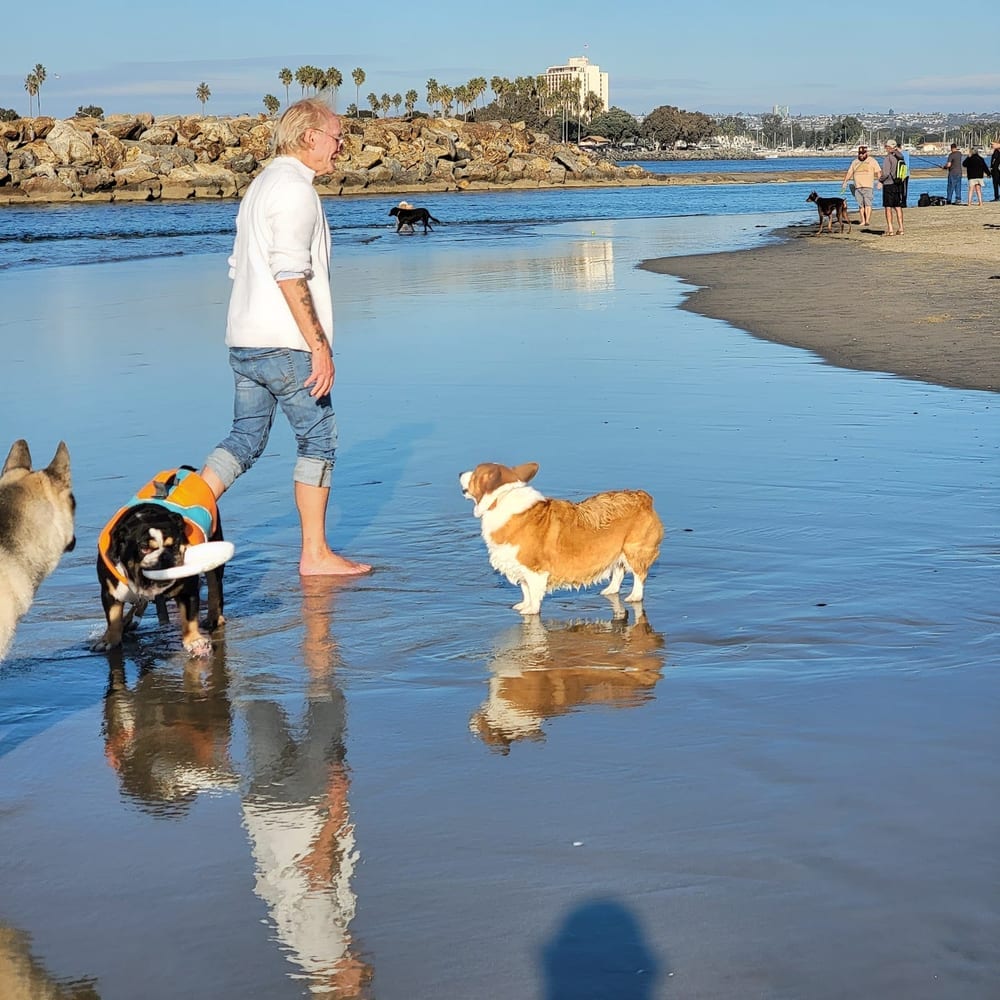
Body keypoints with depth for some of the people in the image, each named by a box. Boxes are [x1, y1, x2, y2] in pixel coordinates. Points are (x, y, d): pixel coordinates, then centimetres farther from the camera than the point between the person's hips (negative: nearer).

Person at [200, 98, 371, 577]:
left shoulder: (259, 186, 19)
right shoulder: (295, 189, -12)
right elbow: (290, 273, -20)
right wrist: (319, 345, -20)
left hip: (243, 340, 9)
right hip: (284, 344, -9)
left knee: (244, 440, 12)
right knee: (319, 438, 1)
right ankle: (315, 554, 6)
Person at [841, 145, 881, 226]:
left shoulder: (872, 161, 4)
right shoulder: (855, 162, 17)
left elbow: (878, 172, -3)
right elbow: (849, 173, 18)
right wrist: (845, 182, 8)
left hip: (868, 186, -4)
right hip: (857, 187, 4)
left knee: (867, 203, -14)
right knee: (860, 205, 3)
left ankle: (867, 220, -23)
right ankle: (862, 221, 7)